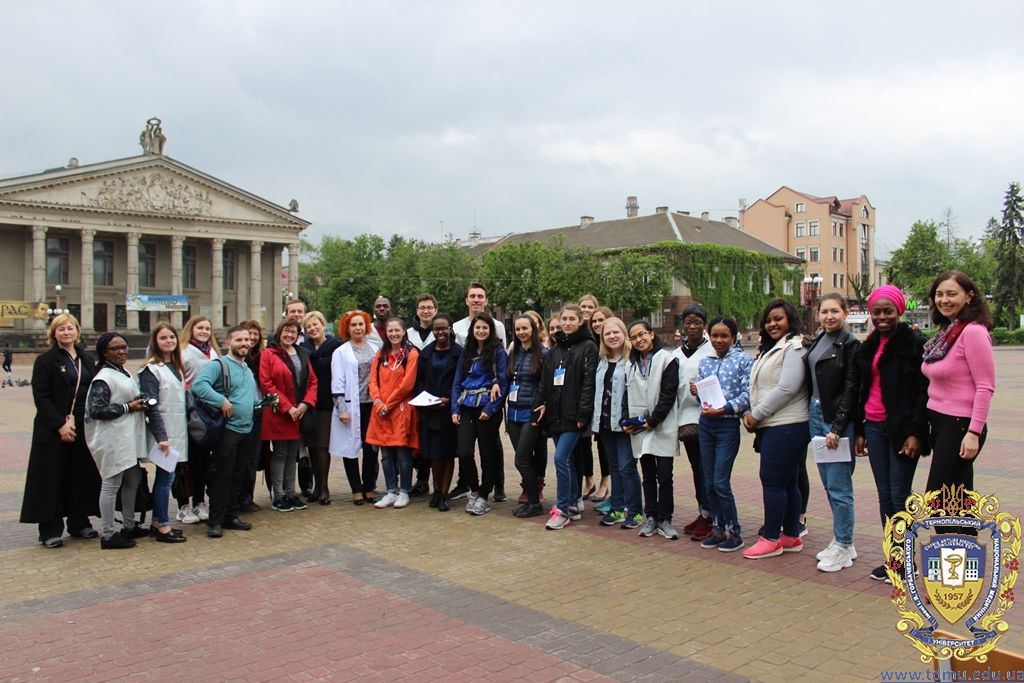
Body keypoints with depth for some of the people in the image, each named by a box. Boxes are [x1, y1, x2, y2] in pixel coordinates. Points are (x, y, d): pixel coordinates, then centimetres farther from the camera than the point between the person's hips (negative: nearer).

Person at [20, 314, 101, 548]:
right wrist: (60, 424, -16)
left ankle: (79, 523, 21)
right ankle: (50, 530, 7)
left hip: (83, 428, 5)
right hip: (54, 430, -5)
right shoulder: (45, 360, -3)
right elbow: (41, 397, -9)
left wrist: (77, 419, 0)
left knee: (82, 475, 9)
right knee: (52, 478, 0)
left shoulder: (86, 359, 12)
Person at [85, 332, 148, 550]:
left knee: (133, 480, 16)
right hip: (112, 440, -10)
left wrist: (140, 404, 10)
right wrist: (128, 407, -17)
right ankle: (108, 535, 2)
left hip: (129, 437, 10)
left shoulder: (126, 374, 15)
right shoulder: (103, 378, -13)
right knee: (112, 483, -5)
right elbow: (96, 409, -20)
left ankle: (129, 526, 30)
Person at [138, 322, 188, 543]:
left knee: (164, 476, 12)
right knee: (166, 476, -5)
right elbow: (151, 406, -15)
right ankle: (163, 527, 2)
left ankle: (157, 523, 20)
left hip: (177, 431, 8)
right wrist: (161, 436, -20)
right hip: (163, 432, -8)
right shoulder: (151, 369, -10)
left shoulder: (176, 367, 14)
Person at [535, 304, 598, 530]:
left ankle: (562, 510, -4)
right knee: (567, 460, 12)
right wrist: (539, 405, 5)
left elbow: (589, 382, -11)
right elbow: (545, 382, 16)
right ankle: (573, 505, 22)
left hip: (573, 415, -7)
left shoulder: (588, 347, -4)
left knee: (561, 458, -12)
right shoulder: (554, 350, 17)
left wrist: (583, 412, -18)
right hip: (555, 413, 7)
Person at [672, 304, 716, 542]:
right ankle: (702, 513, 23)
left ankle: (708, 517, 0)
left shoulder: (712, 350, -5)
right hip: (686, 417, 7)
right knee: (696, 467, 14)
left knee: (706, 468, -7)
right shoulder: (677, 354, 15)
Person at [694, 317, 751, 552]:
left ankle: (734, 532, 8)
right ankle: (718, 529, 22)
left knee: (721, 482, -7)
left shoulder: (743, 360, -4)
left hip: (728, 425, -5)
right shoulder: (704, 362, 10)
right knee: (708, 482, 9)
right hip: (705, 424, 5)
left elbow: (748, 394, -11)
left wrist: (723, 409, -19)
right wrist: (694, 392, -8)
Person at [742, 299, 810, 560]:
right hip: (771, 426, 9)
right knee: (787, 482, 13)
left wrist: (756, 414, -13)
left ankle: (771, 538, 4)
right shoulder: (769, 349, 20)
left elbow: (786, 389, -18)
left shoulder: (794, 347, -10)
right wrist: (752, 415, 5)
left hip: (787, 427, -9)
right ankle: (791, 536, 21)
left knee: (772, 480, -5)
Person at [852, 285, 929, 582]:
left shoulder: (913, 343, -6)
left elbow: (924, 391, -10)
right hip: (874, 427, 6)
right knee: (885, 496, 9)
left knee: (900, 495, -4)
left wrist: (915, 432, -16)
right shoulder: (867, 347, 13)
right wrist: (860, 431, 14)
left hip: (902, 428, -6)